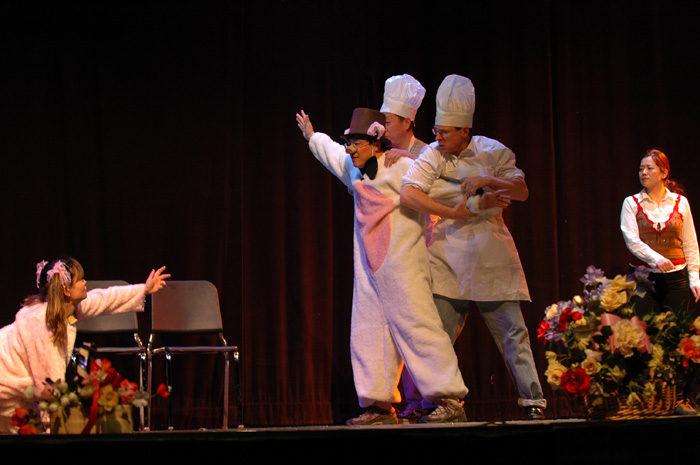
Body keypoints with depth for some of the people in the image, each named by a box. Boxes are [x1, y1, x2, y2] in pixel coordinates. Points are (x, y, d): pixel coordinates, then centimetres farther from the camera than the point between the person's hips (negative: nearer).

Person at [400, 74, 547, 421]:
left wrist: (488, 180, -20)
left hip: (490, 252, -1)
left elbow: (522, 191, -4)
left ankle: (533, 401, 3)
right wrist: (453, 212, -16)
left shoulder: (492, 152, 0)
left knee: (511, 330, -2)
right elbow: (408, 194, -13)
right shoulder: (432, 155, -1)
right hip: (448, 253, 1)